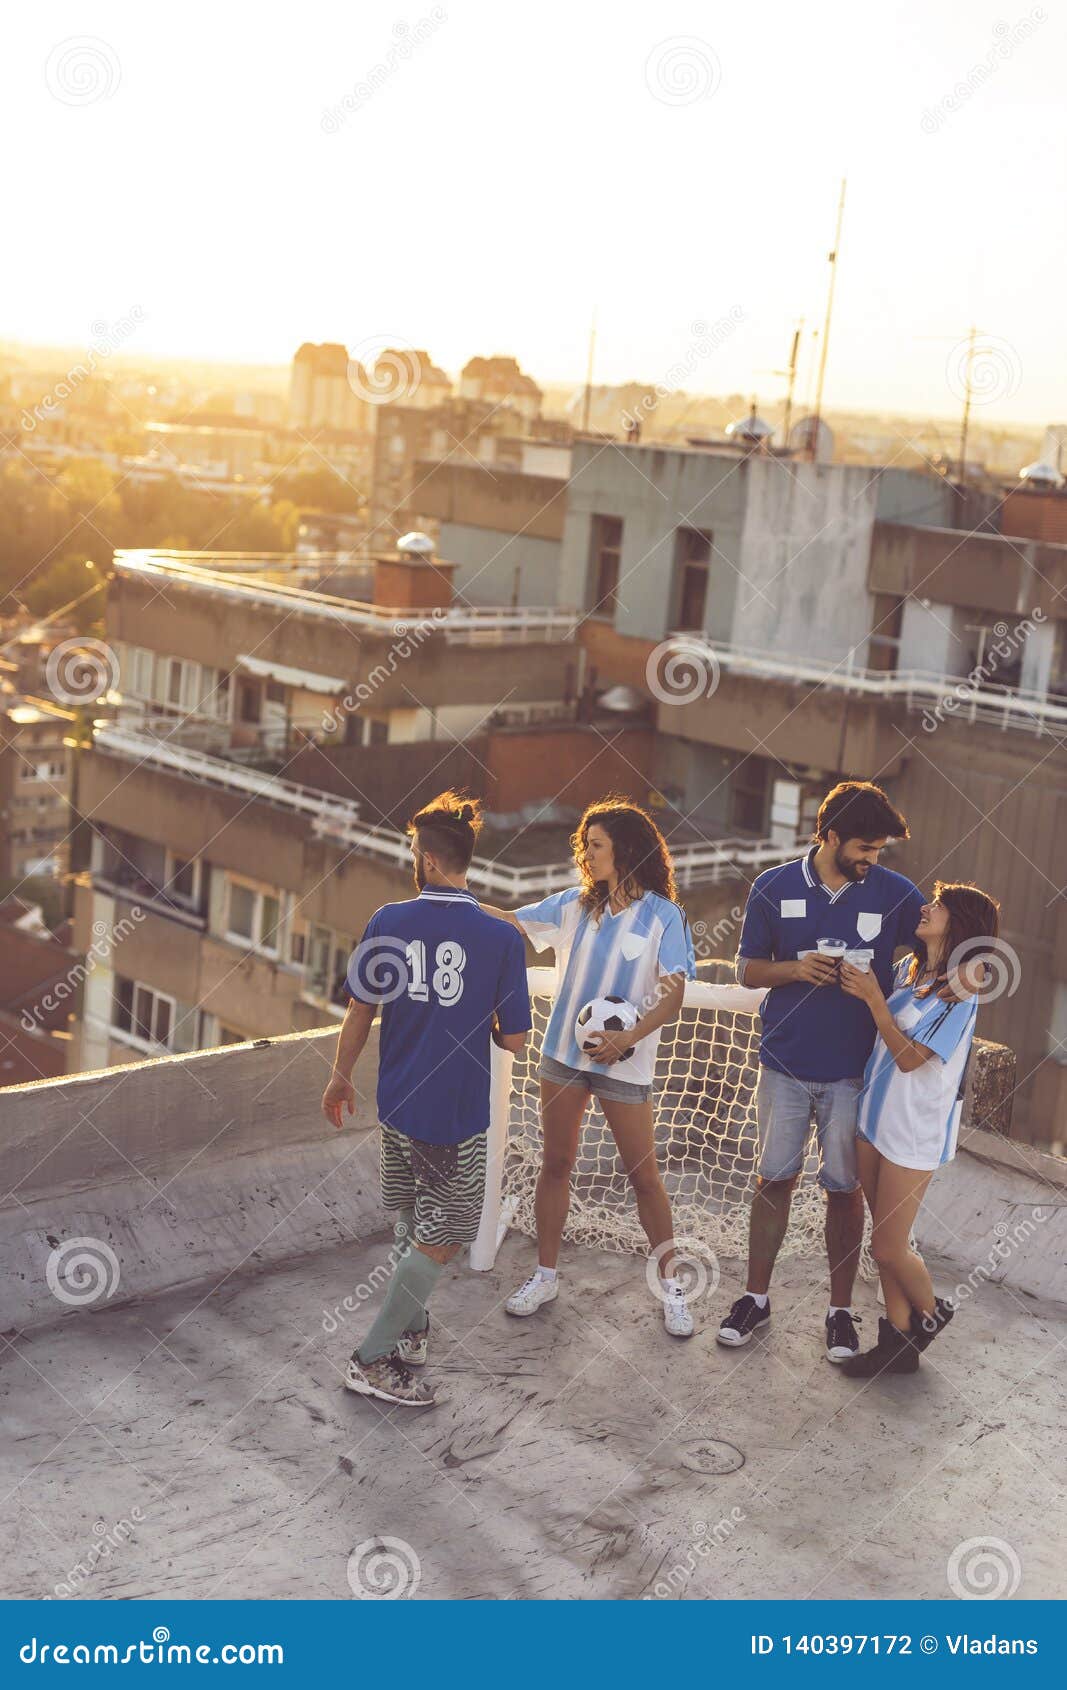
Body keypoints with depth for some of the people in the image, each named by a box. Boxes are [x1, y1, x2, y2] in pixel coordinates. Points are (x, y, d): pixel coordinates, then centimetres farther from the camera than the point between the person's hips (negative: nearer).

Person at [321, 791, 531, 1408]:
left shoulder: (387, 923, -7)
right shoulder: (502, 938, -14)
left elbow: (360, 1013, 0)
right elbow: (514, 1039, -11)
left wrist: (341, 1077, 15)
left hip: (398, 1102, 4)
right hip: (458, 1114, -4)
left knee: (413, 1225, 23)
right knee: (440, 1242, 7)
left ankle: (411, 1330, 37)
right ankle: (373, 1359, 8)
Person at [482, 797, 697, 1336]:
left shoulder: (662, 916, -8)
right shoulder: (575, 905, 5)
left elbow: (673, 995, -12)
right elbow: (510, 921, 4)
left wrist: (629, 1038, -24)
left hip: (623, 1064, -4)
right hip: (563, 1054, 4)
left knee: (643, 1175, 1)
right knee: (555, 1165, 10)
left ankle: (669, 1284, 14)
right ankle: (546, 1275, 23)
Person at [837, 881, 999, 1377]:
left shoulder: (958, 991, -16)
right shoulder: (908, 967, 5)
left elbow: (910, 1057, -19)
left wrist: (873, 998, -21)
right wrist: (860, 986, 2)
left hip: (916, 1129, -7)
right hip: (875, 1115, 7)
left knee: (889, 1247, 1)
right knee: (884, 1239, 12)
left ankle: (930, 1312, 28)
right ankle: (898, 1340, 24)